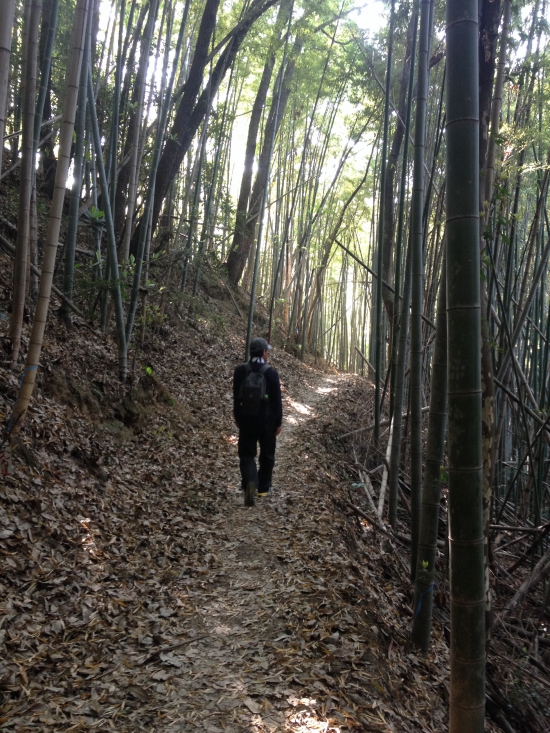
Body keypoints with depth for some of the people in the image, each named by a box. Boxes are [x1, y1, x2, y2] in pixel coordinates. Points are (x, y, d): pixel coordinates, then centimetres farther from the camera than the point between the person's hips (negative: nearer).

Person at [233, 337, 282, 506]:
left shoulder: (240, 371, -4)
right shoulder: (271, 373, -11)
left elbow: (236, 397, 3)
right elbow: (277, 400, -9)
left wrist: (238, 418, 14)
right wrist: (278, 422, 0)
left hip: (246, 420, 1)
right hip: (266, 420, -1)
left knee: (246, 454, 6)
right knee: (267, 454, 16)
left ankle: (250, 483, -18)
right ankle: (263, 487, 26)